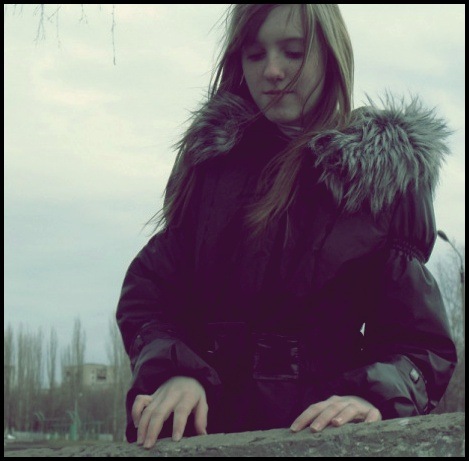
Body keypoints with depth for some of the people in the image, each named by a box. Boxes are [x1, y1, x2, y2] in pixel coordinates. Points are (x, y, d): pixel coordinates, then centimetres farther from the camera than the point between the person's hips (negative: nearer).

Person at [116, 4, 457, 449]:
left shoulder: (387, 174, 7)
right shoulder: (212, 157, 14)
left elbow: (422, 342, 5)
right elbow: (146, 292, 9)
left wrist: (374, 397, -16)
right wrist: (173, 373, -11)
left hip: (314, 423, -2)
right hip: (200, 424, 2)